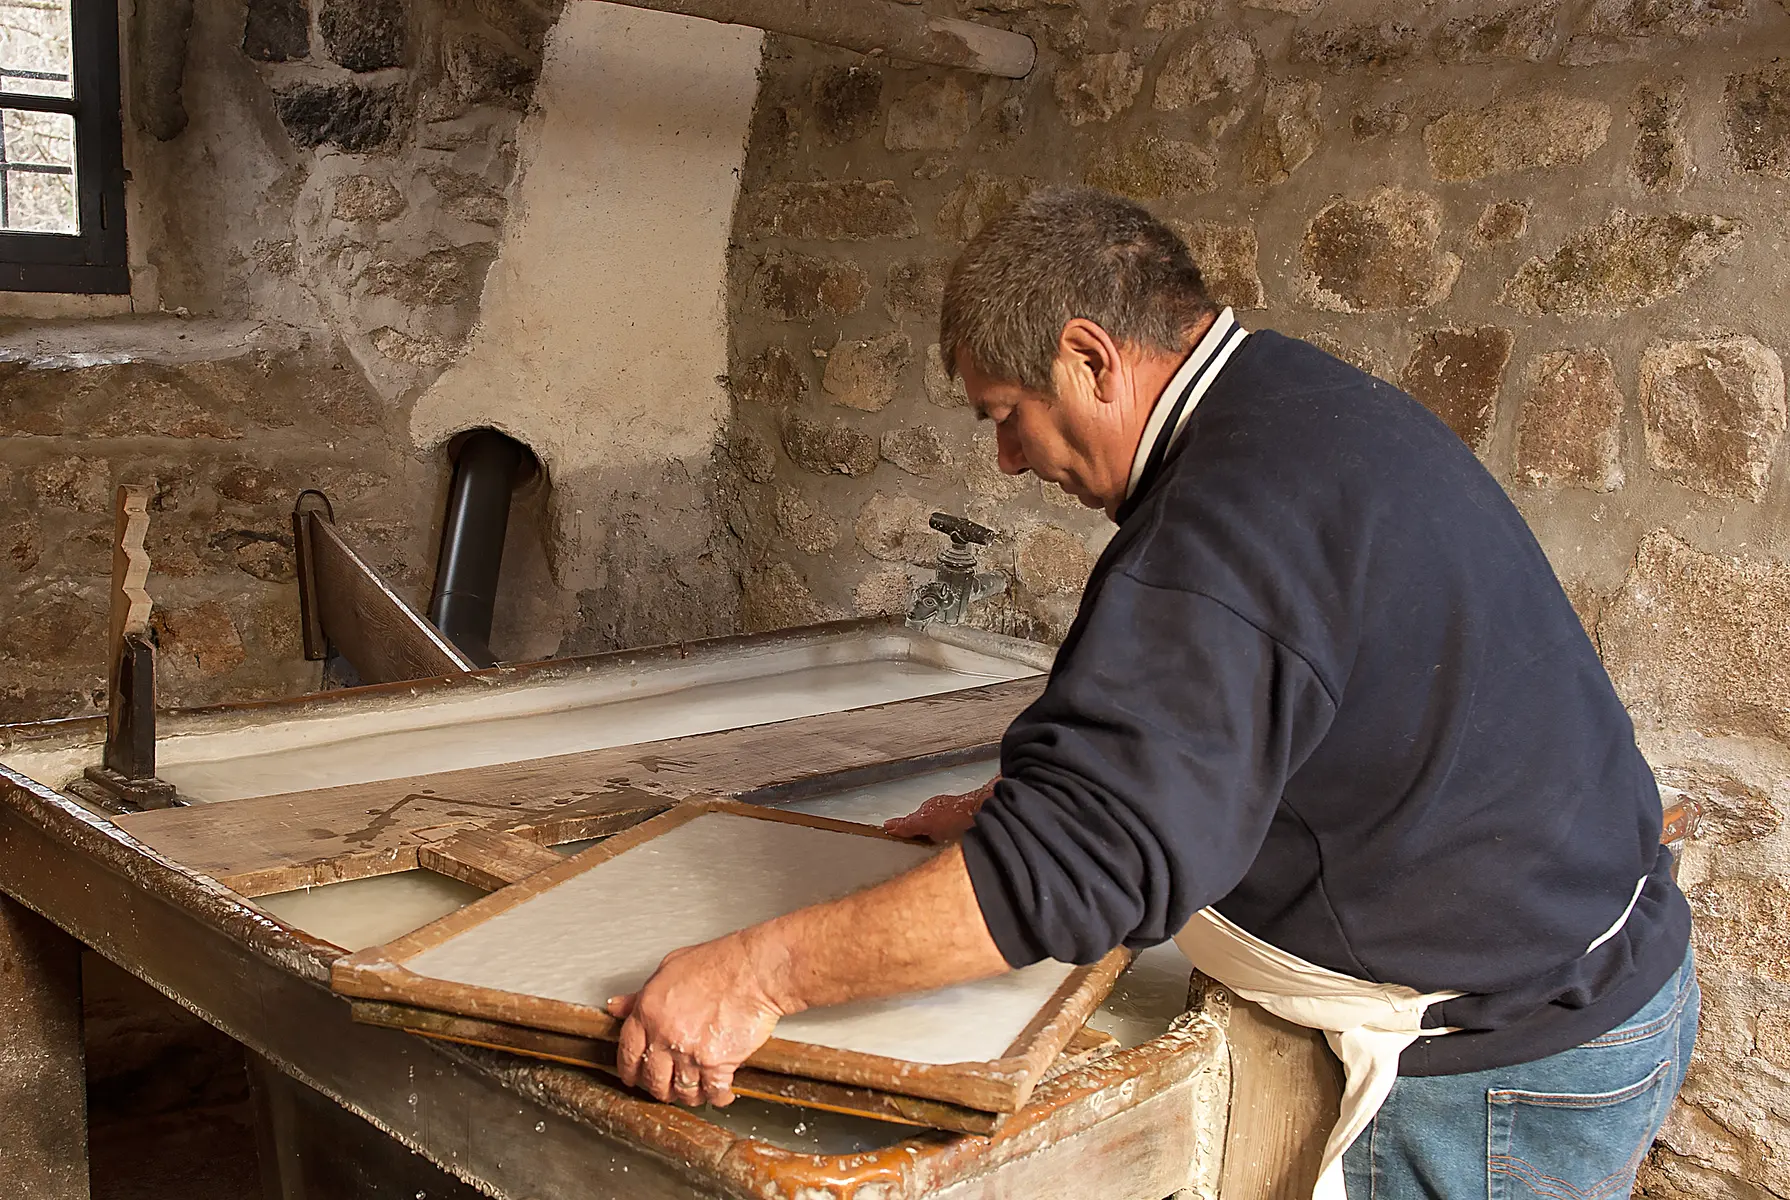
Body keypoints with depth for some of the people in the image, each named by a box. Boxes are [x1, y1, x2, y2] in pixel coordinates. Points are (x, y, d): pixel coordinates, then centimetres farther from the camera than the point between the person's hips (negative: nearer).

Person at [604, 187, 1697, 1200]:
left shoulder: (1236, 513, -28)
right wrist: (1023, 810, 15)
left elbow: (1093, 858, -33)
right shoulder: (1309, 402, 6)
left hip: (1508, 1072, -9)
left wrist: (757, 975, -29)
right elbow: (1212, 721, 17)